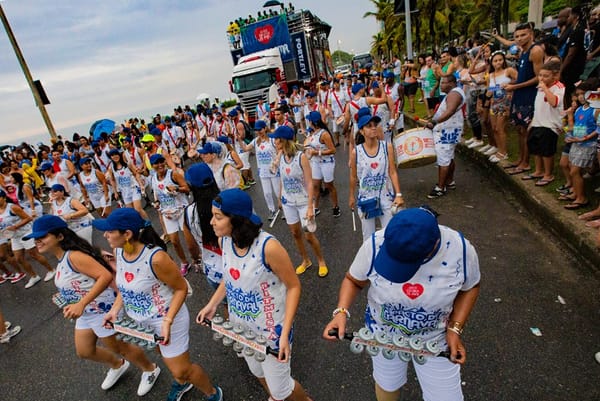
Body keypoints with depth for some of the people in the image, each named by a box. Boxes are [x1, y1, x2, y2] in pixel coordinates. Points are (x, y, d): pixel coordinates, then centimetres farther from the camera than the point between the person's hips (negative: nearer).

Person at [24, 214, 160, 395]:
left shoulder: (74, 256, -28)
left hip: (103, 310, -9)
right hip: (86, 312, 9)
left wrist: (81, 304, -39)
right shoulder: (62, 259, 3)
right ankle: (118, 365, 50)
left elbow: (106, 276, -37)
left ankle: (150, 370, 35)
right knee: (84, 351, 23)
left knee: (119, 347, 10)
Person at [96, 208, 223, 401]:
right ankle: (182, 383, 60)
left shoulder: (156, 257, -33)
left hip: (167, 318, -7)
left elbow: (181, 288, -22)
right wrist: (115, 309, -5)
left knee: (181, 369, 6)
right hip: (141, 321, 7)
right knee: (167, 356, 30)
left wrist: (167, 321, -28)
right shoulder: (118, 251, -10)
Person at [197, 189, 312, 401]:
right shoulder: (224, 240, -11)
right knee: (258, 372, 30)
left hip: (271, 330, -6)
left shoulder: (268, 247, -31)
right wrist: (212, 304, 3)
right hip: (241, 327, 6)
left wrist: (285, 333, -23)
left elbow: (293, 286, -20)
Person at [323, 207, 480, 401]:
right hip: (383, 333, 0)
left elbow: (469, 287, -6)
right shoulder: (375, 245, -30)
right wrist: (342, 311, -28)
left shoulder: (461, 249, -27)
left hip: (435, 339, 0)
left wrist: (454, 329, -15)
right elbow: (353, 280, -12)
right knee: (387, 385, 25)